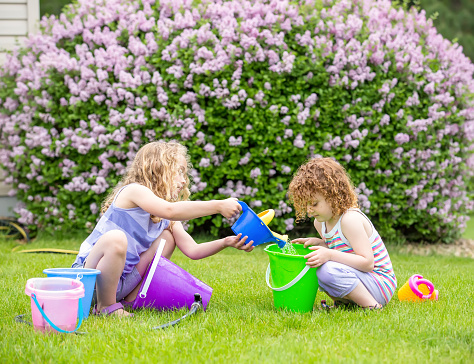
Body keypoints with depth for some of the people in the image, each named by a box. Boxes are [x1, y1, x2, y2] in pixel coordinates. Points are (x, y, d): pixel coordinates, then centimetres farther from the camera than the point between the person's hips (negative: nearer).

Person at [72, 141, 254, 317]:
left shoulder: (167, 221, 10)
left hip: (122, 282, 8)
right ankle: (106, 306, -17)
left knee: (167, 236, 5)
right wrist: (218, 206, -32)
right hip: (90, 273, -8)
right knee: (116, 238, -37)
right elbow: (169, 211, -33)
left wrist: (226, 242, -12)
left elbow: (193, 250, 5)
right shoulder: (133, 191, -15)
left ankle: (132, 298, 1)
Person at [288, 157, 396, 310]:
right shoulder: (320, 222, 6)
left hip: (380, 283, -9)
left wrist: (329, 255, -35)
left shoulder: (350, 219, -22)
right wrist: (318, 243, 0)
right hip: (357, 276, 9)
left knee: (328, 271, -32)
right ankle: (342, 301, 3)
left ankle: (372, 307, -20)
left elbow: (367, 263, -26)